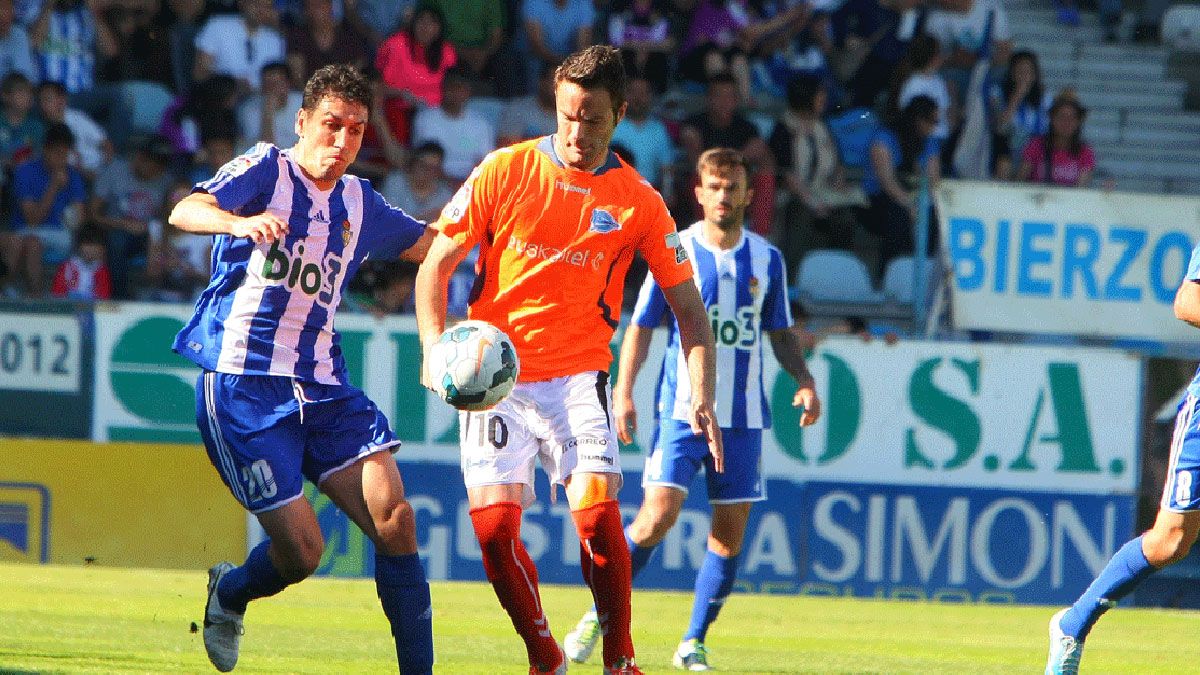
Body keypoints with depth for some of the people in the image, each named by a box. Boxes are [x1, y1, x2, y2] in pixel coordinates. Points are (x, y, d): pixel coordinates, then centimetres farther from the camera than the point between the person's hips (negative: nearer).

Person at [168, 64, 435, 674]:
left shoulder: (360, 204, 14)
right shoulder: (266, 171, -4)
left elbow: (432, 244, 28)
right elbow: (184, 212, -22)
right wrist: (242, 222, -43)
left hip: (322, 387, 6)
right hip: (243, 385, -6)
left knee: (395, 518, -12)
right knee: (302, 550, -11)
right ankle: (229, 594, 24)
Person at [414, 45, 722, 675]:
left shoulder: (638, 203, 1)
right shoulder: (504, 172, -1)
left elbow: (689, 308, 5)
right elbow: (436, 266, 3)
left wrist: (701, 397, -9)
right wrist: (435, 348, -13)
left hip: (578, 375, 0)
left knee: (597, 512, -19)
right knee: (493, 520, -14)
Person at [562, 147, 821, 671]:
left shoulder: (767, 259, 8)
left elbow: (781, 333, 17)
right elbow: (641, 327, 2)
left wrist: (804, 381, 1)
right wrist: (623, 392, -8)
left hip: (744, 415, 3)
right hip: (682, 408, -3)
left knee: (731, 530, 1)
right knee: (658, 514, -15)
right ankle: (599, 615, 2)